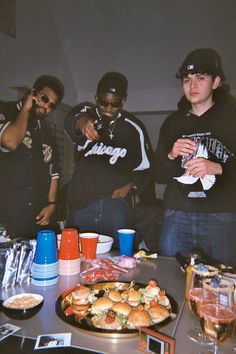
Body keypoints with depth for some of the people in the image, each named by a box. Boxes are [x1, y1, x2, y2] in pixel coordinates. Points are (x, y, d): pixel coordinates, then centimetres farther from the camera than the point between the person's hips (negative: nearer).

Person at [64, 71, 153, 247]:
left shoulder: (133, 127, 3)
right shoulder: (87, 112, 3)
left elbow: (144, 166, 11)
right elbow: (72, 121, -22)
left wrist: (130, 185, -7)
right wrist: (82, 123, -45)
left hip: (115, 203, 0)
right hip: (80, 202, 1)